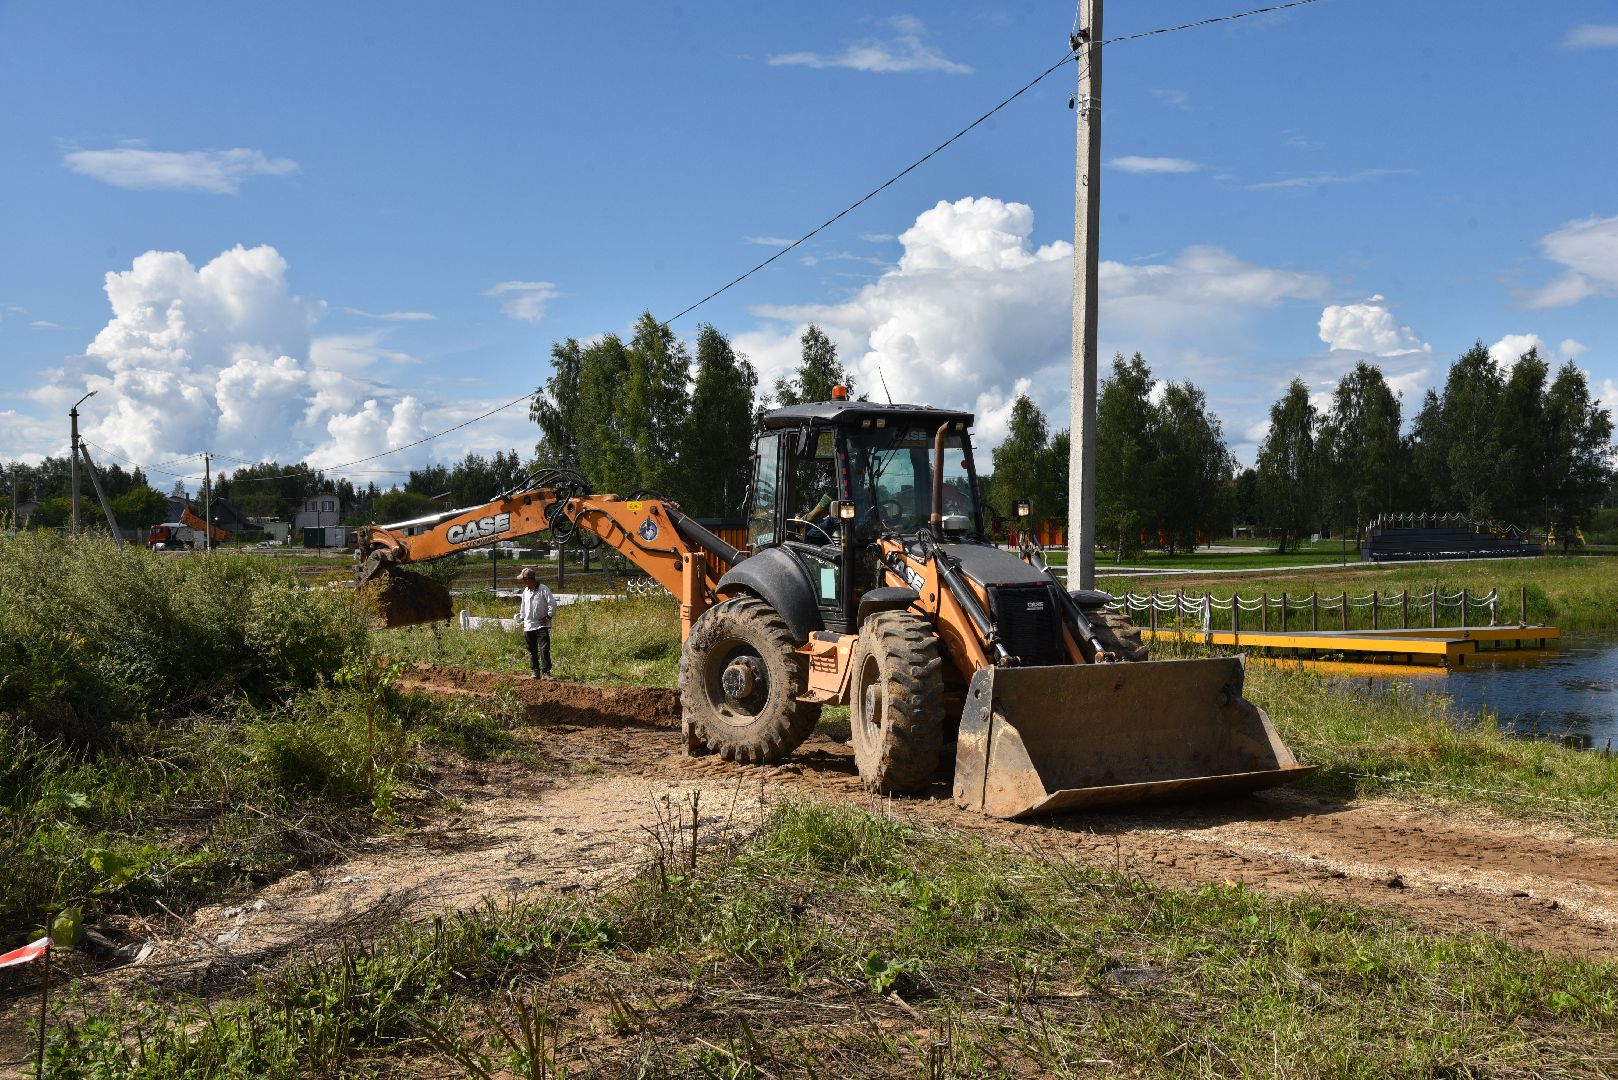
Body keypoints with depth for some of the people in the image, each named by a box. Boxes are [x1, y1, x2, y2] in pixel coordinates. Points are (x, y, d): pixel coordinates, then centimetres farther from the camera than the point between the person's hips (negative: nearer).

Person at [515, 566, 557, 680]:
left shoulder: (543, 589, -9)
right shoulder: (525, 591, 12)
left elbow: (552, 604, -10)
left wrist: (548, 617, -9)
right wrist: (522, 620, 20)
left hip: (541, 625, -6)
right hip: (528, 626, 7)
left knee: (544, 649, -11)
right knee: (532, 650, 9)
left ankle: (546, 672, -10)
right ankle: (535, 671, 17)